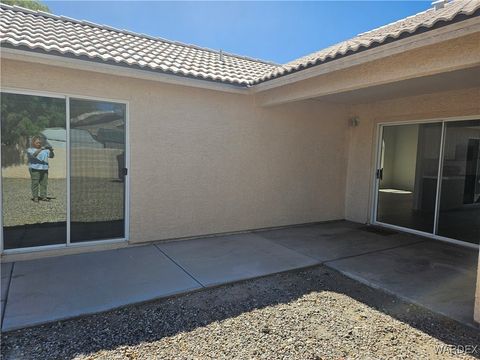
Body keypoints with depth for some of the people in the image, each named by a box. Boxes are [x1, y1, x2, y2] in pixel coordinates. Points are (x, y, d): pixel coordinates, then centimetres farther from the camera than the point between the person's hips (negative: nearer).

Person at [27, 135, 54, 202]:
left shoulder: (45, 150, 15)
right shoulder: (30, 150, 3)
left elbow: (51, 156, 6)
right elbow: (34, 155, -18)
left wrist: (51, 151, -15)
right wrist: (41, 149, -30)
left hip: (44, 169, 4)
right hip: (35, 169, -4)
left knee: (44, 183, 4)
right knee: (35, 183, -3)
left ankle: (43, 196, 10)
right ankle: (35, 197, 4)